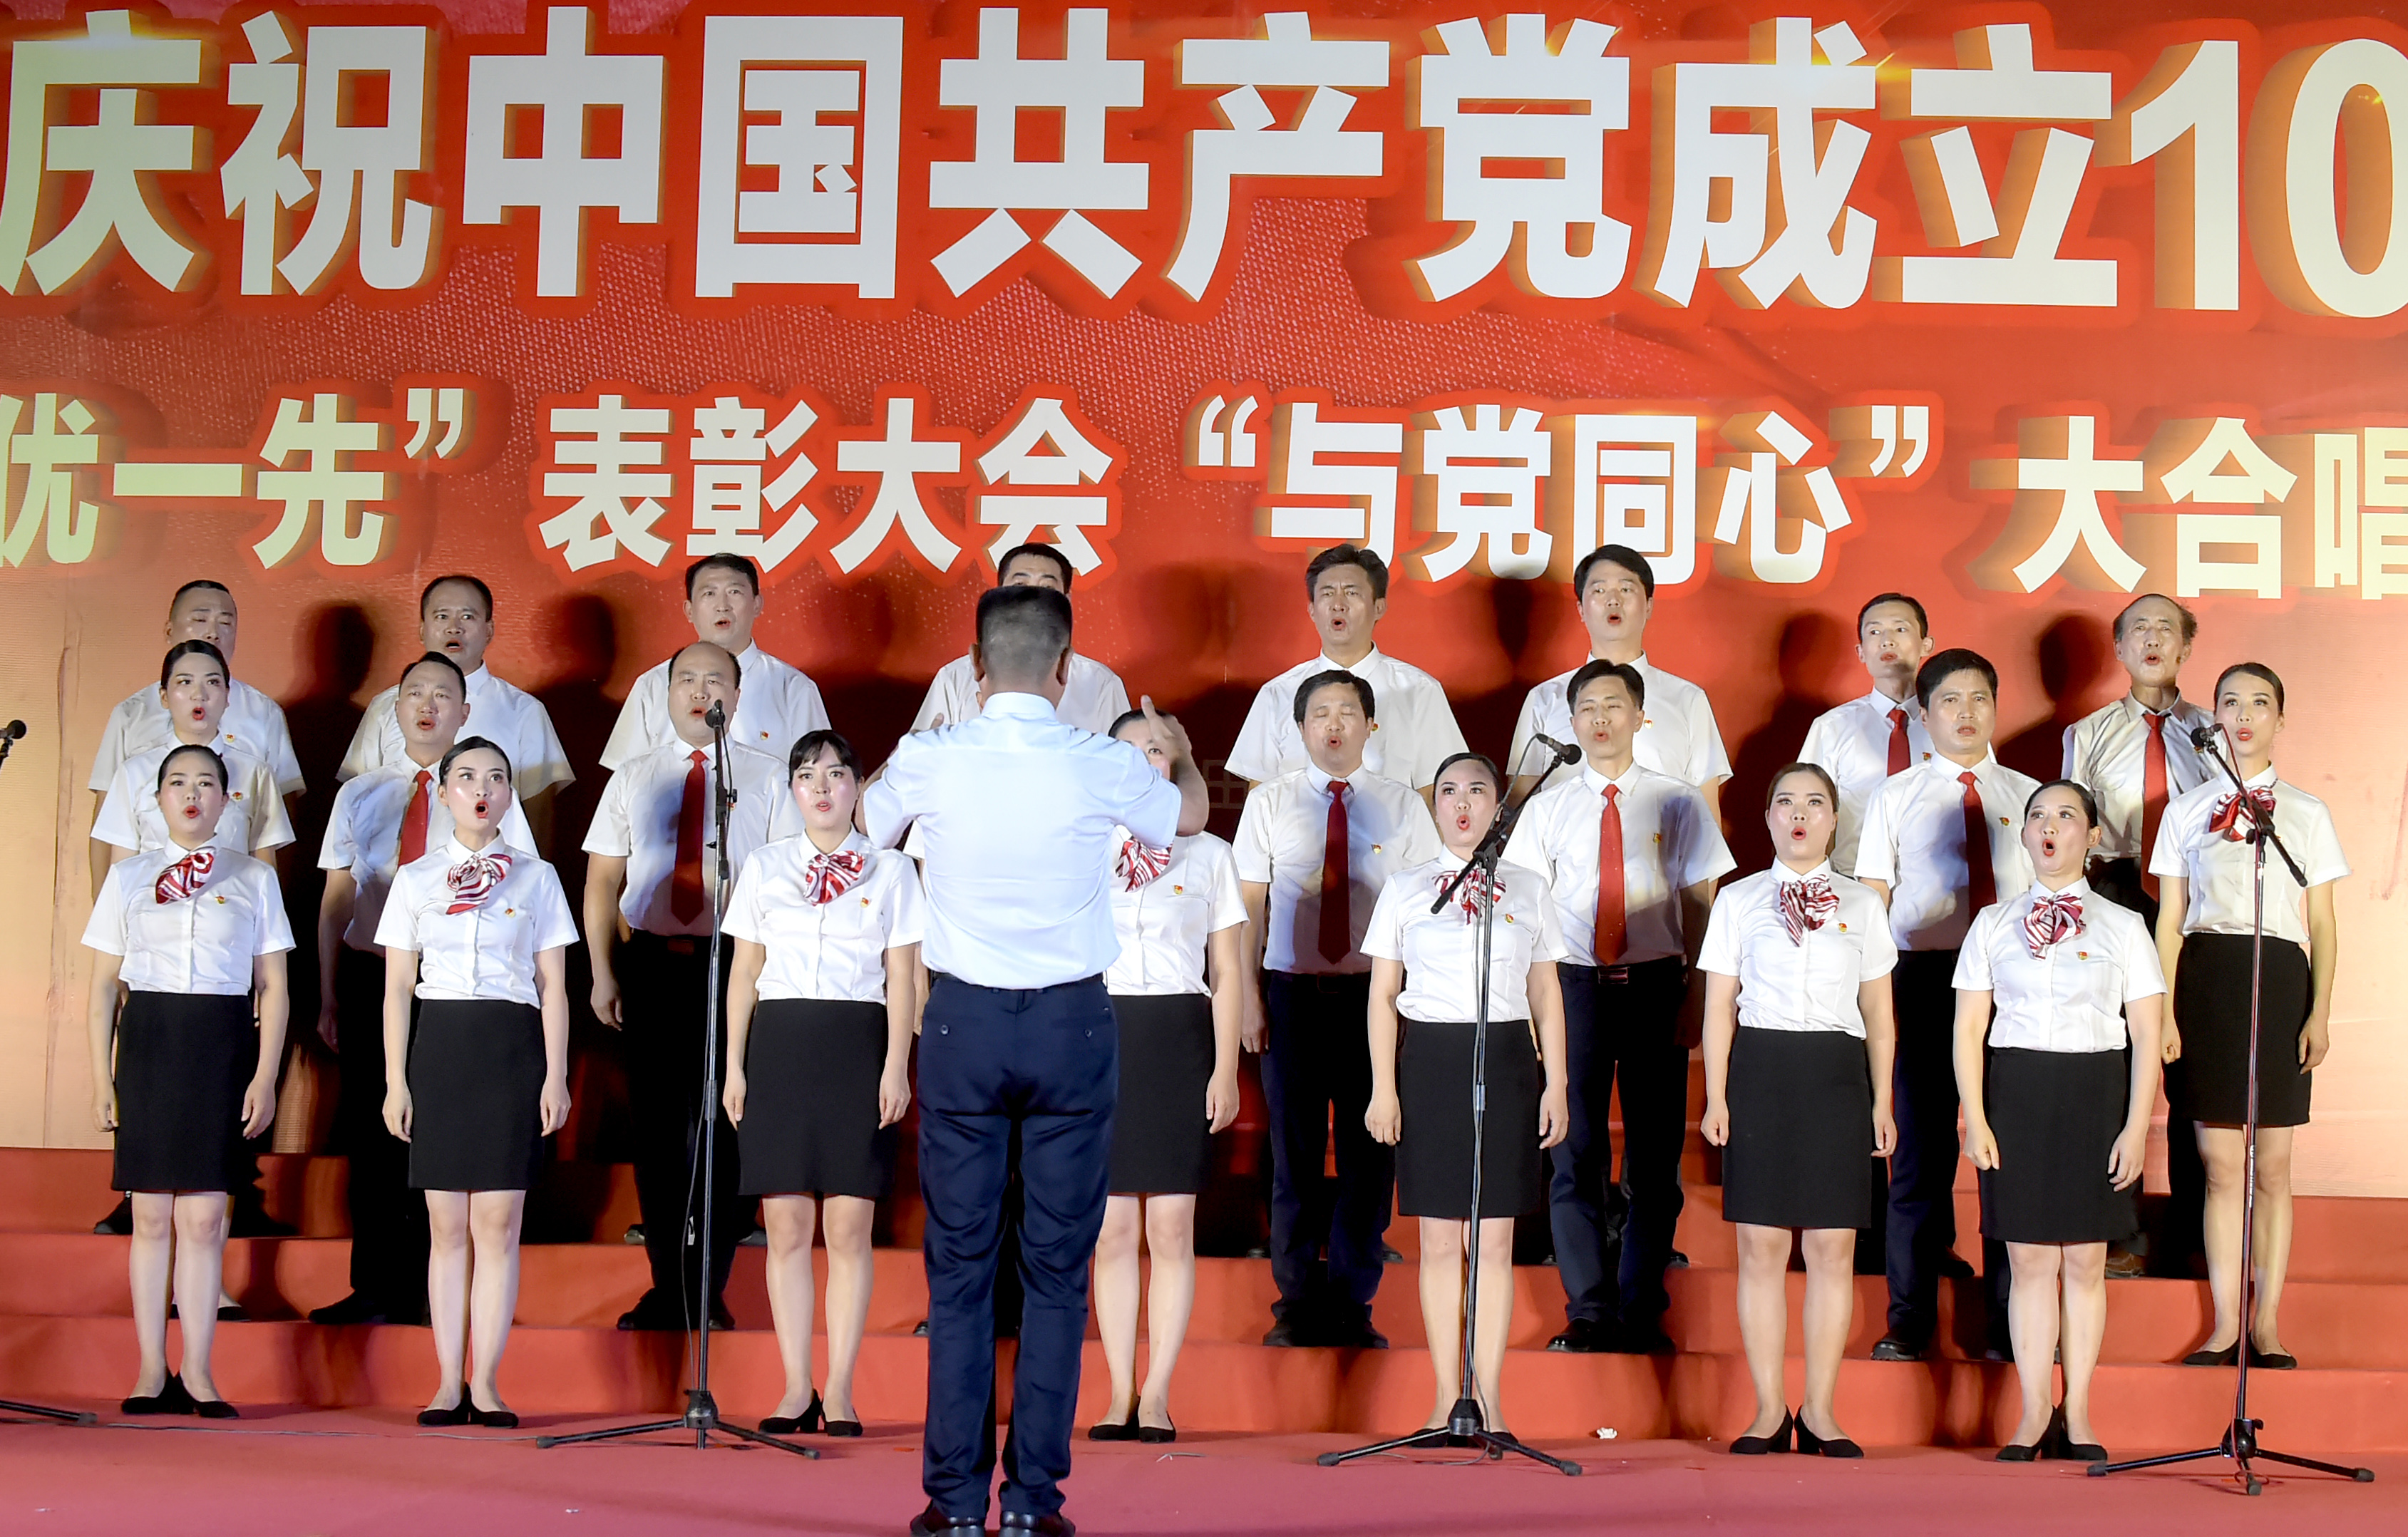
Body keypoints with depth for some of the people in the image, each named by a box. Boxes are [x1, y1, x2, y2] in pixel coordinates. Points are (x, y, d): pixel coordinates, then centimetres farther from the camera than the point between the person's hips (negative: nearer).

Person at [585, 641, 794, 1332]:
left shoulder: (765, 777, 6)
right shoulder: (632, 778, 12)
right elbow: (603, 880, 11)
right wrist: (602, 972, 3)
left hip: (738, 961, -2)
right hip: (653, 961, 2)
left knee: (725, 1122, -2)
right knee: (656, 1123, 5)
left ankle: (710, 1293, 8)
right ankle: (667, 1290, 15)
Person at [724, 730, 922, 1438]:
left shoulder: (891, 869, 7)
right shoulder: (764, 867, 11)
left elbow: (902, 978, 4)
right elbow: (744, 973, 11)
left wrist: (896, 1067, -5)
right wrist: (734, 1065, 5)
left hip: (857, 1047, -1)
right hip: (779, 1045, 2)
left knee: (849, 1226, -2)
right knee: (785, 1227, 2)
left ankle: (840, 1391, 4)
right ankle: (796, 1390, 8)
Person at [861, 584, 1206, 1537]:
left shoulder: (925, 762, -6)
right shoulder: (1103, 767, -7)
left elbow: (868, 827, 18)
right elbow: (1190, 818, 17)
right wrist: (1180, 751, 39)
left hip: (963, 1022, 1)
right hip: (1071, 1024, 0)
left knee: (959, 1264, 7)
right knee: (1058, 1267, 6)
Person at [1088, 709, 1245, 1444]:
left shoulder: (1209, 856, 7)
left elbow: (1228, 971, 7)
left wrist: (1226, 1070, 0)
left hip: (1179, 1037, -1)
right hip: (1102, 1037, 1)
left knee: (1172, 1227, -2)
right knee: (1113, 1228, 1)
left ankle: (1157, 1395, 2)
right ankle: (1120, 1396, 6)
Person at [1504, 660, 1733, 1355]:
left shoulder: (1678, 803, 4)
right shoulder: (1548, 809, 6)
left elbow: (1699, 905, 4)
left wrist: (1696, 994, -3)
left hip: (1655, 985, 0)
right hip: (1574, 983, 0)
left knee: (1655, 1151, 5)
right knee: (1575, 1153, -1)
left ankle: (1642, 1312, 15)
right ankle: (1589, 1311, 5)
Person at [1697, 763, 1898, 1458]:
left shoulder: (1862, 905, 11)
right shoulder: (1738, 901, 8)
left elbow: (1879, 1015, 12)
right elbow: (1720, 1007, 6)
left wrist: (1882, 1101, 7)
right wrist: (1716, 1098, -1)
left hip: (1836, 1075, 1)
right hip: (1759, 1070, -1)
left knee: (1833, 1248, 1)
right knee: (1761, 1248, 0)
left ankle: (1820, 1409, 9)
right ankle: (1769, 1410, 7)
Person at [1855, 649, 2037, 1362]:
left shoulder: (2026, 796, 12)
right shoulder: (1896, 796, 9)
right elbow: (1871, 899, 7)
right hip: (1925, 975, -1)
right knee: (1922, 1143, 2)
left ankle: (2009, 1317, 13)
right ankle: (1909, 1317, 11)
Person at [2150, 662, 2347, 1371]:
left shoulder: (2307, 813, 7)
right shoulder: (2187, 810, 8)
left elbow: (2322, 924, 7)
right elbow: (2170, 919, 7)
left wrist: (2320, 1012, -2)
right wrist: (2164, 1012, 0)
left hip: (2279, 979, 0)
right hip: (2205, 979, 0)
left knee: (2273, 1165, 2)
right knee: (2221, 1164, 1)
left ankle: (2268, 1323, 9)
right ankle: (2225, 1324, 8)